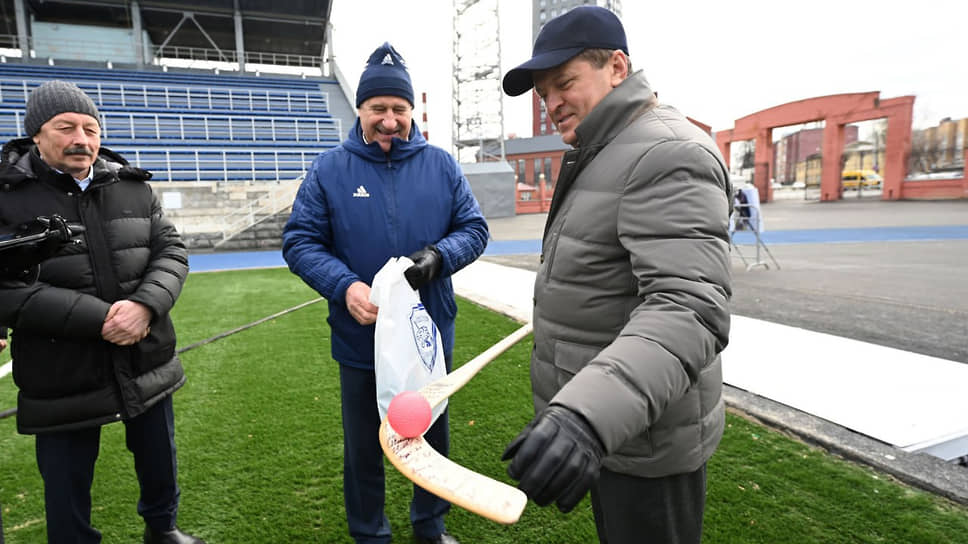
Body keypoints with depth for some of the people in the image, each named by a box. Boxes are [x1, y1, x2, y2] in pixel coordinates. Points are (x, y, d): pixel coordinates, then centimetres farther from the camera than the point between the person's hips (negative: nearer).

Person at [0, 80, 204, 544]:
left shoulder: (133, 187, 4)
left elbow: (172, 251, 1)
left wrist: (145, 305, -18)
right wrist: (99, 319, -21)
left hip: (146, 364, 4)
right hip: (61, 380, -3)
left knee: (160, 463, 22)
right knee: (66, 488, 13)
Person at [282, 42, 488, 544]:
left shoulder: (441, 165, -2)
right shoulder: (329, 169, -5)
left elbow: (473, 228, 0)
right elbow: (299, 241, -7)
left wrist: (438, 256, -21)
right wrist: (344, 286, -24)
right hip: (360, 339, -1)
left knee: (432, 437, 21)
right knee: (363, 447, 17)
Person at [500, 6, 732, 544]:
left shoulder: (669, 154, -21)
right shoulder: (601, 157, 12)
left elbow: (689, 311, -34)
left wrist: (587, 415, -47)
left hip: (644, 434, -9)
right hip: (600, 419, 10)